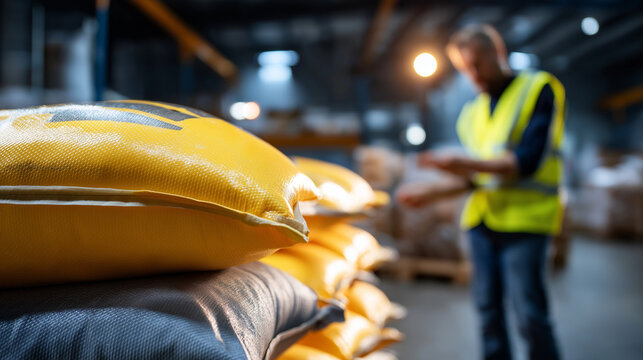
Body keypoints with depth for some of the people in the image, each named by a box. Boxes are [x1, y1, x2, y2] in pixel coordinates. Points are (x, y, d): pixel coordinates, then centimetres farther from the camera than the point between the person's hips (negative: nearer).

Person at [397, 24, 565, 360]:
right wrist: (431, 191, 9)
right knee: (488, 310, 7)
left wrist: (465, 162, -15)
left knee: (529, 314, -7)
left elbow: (528, 161, -12)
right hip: (481, 218, 6)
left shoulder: (540, 89, -1)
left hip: (525, 216, -5)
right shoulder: (473, 112, 17)